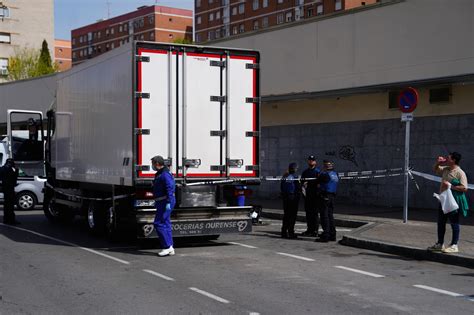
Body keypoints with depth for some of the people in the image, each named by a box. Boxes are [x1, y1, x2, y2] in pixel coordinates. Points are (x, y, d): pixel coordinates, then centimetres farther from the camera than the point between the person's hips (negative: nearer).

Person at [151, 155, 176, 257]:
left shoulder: (165, 174, -16)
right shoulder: (159, 174, 18)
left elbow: (170, 188, -24)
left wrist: (168, 202, -28)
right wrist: (157, 201, 27)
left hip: (165, 203, -11)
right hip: (162, 202, 11)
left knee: (159, 223, -11)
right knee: (165, 224, 10)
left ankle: (167, 246, -8)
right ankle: (170, 249, 12)